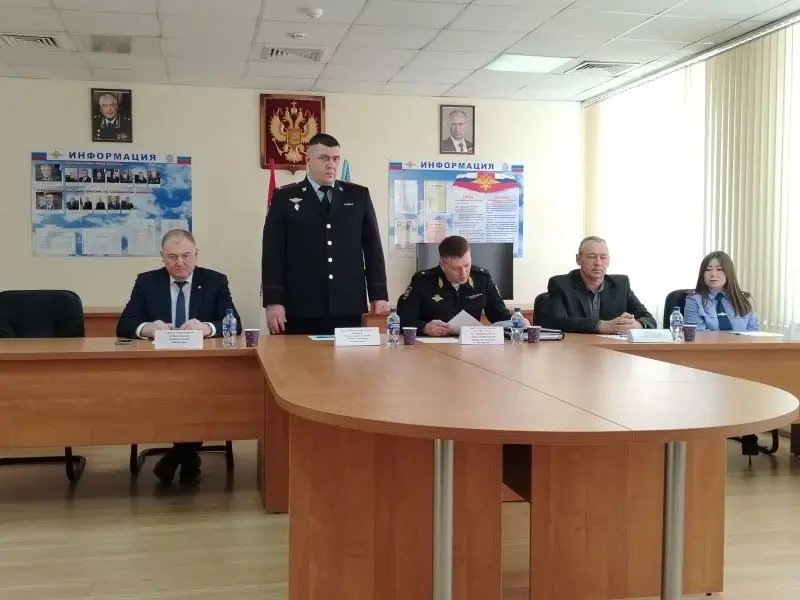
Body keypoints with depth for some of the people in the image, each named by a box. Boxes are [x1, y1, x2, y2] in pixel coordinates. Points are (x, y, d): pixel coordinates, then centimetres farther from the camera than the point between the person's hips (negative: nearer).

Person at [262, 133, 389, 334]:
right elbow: (273, 251, 1)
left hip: (349, 308, 2)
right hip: (301, 309, -1)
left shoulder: (359, 196, 11)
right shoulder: (285, 198, 6)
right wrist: (273, 301, -6)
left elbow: (373, 247, 11)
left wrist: (379, 295, 5)